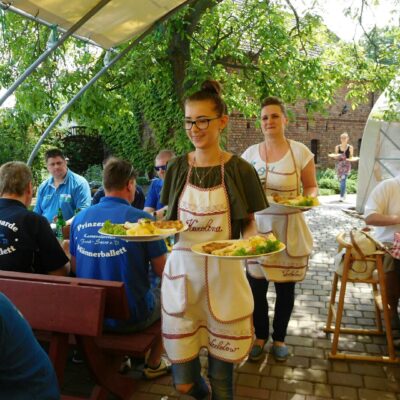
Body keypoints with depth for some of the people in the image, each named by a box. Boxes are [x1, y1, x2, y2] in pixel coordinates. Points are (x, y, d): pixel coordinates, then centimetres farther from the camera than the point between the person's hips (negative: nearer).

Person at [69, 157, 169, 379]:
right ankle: (153, 364, 34)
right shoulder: (142, 219, -18)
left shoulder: (80, 218, -4)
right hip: (131, 316, -5)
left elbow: (75, 267, 8)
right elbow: (162, 270, -11)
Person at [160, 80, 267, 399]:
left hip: (224, 274, -2)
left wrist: (251, 241, -18)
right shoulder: (177, 168, 3)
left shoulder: (239, 169, -5)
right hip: (182, 271, 2)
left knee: (222, 374, 11)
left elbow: (249, 223, 3)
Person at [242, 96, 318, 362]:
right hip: (257, 228, 2)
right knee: (257, 287, 6)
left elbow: (311, 186, 3)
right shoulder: (250, 153, 3)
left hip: (289, 230, -1)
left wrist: (308, 198, -18)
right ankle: (261, 336, 30)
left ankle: (279, 338, 33)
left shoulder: (300, 152, -5)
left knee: (285, 287, 10)